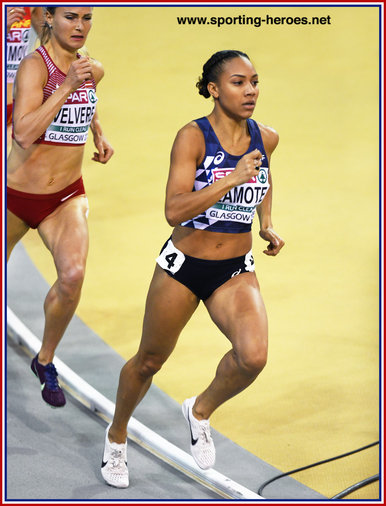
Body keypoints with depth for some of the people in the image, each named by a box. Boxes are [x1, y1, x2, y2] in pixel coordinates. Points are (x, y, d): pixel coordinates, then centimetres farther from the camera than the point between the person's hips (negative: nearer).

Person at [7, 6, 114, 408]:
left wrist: (99, 135, 15)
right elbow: (24, 134, -31)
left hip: (67, 195, 3)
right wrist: (68, 85, -30)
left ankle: (45, 361, 0)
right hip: (18, 193, -3)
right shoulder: (34, 65, -17)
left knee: (73, 274, -21)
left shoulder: (93, 71, 2)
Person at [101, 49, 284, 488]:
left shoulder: (265, 138, -1)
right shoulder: (193, 136, -16)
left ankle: (201, 411, 6)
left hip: (236, 270, 3)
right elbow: (174, 210, -26)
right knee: (150, 360, 14)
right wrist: (231, 179, -32)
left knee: (253, 355, -23)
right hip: (183, 266, -3)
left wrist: (266, 226, 12)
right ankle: (117, 434, 42)